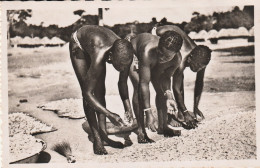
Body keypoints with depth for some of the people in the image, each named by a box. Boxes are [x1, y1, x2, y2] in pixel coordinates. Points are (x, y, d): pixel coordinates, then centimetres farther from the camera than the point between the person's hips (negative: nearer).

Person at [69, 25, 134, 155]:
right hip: (78, 45, -5)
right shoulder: (99, 56, -46)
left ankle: (104, 136, 3)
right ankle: (97, 139, -9)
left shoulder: (125, 55, -30)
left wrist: (128, 109, -19)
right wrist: (109, 115, -42)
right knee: (89, 93, -13)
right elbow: (87, 93, -39)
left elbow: (122, 83, -11)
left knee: (100, 91, -1)